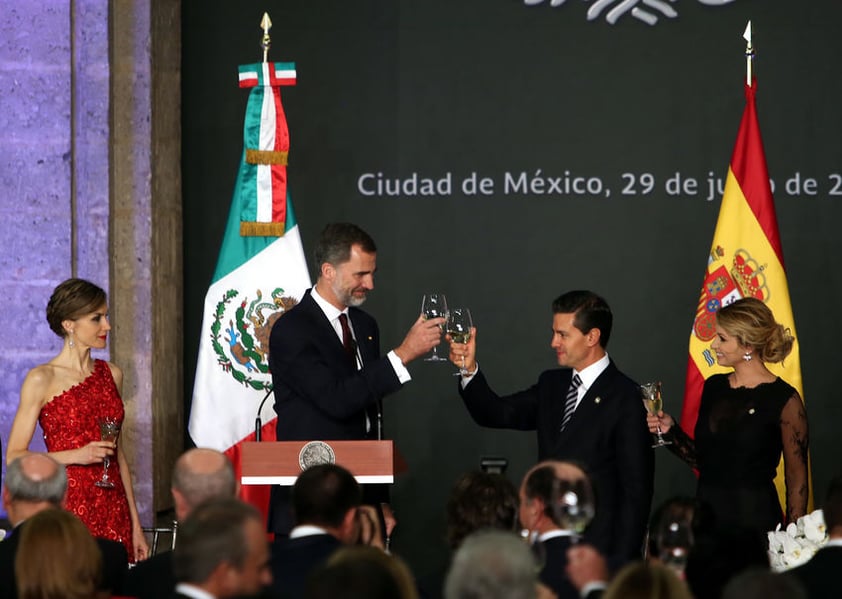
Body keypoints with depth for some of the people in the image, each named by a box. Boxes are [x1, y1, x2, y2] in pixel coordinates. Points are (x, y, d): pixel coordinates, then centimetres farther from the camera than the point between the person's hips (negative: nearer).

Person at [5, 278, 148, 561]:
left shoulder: (111, 374, 10)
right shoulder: (42, 380, -6)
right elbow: (14, 456, -6)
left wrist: (135, 524, 12)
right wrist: (76, 455, -18)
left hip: (113, 508, 5)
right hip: (68, 507, -5)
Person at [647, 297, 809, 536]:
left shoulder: (784, 399, -9)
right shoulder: (714, 387, 8)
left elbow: (797, 478, -7)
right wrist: (671, 431, 1)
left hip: (754, 519, -5)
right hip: (706, 513, 6)